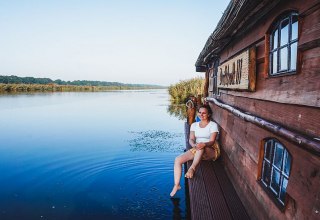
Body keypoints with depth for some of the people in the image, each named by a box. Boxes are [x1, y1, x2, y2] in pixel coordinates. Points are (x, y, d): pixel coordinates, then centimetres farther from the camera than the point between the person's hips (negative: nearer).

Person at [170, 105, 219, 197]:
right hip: (196, 150, 4)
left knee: (201, 147, -40)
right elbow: (191, 139, 0)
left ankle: (192, 168, -41)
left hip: (210, 151, -4)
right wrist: (194, 145, -24)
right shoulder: (194, 125, 11)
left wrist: (204, 144, -36)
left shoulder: (213, 125, -3)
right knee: (178, 160, -18)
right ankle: (177, 185, -15)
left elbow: (212, 141, -13)